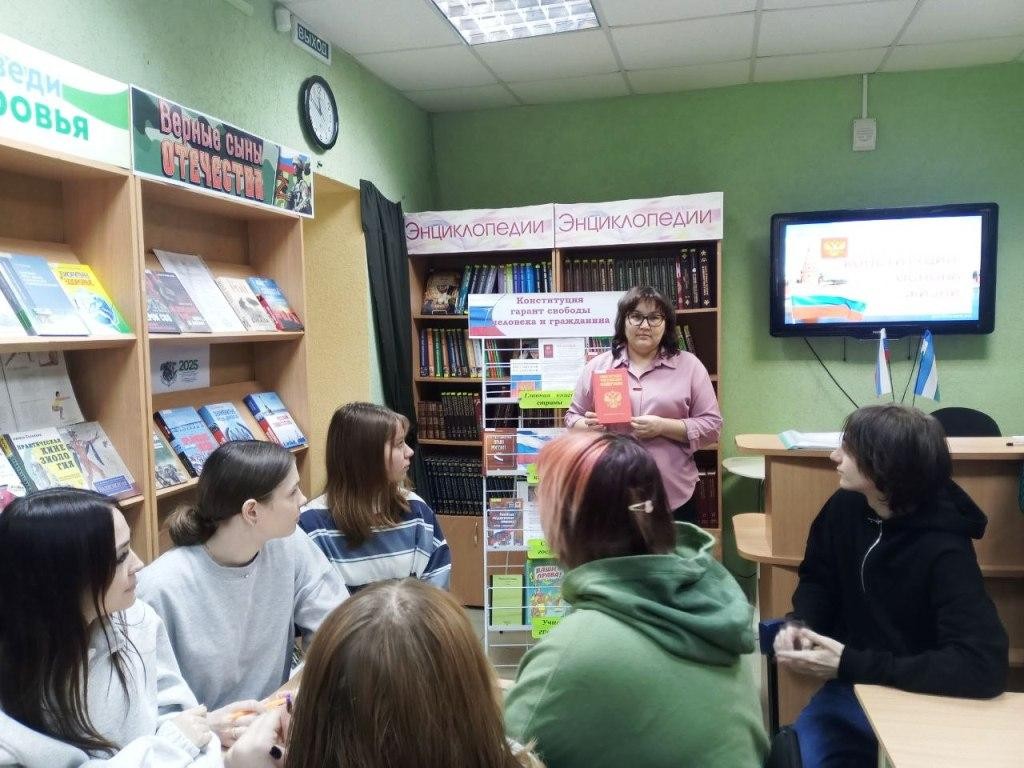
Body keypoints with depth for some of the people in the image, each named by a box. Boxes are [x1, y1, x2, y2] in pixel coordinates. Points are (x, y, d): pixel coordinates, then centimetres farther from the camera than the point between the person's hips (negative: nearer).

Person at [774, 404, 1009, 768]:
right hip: (850, 687, 5)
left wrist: (851, 665, -31)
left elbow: (985, 666, -31)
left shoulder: (943, 551, -23)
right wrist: (800, 624, -14)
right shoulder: (845, 507, -5)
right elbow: (817, 579, 10)